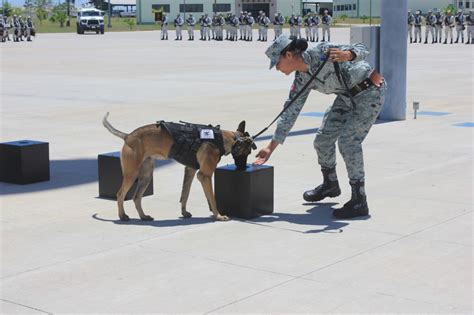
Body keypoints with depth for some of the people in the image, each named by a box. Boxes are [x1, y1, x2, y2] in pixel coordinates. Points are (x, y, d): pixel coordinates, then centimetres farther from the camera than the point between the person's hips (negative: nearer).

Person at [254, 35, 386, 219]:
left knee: (348, 139, -20)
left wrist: (345, 55, -52)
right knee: (323, 138, 7)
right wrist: (271, 147, 2)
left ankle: (359, 202, -15)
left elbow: (362, 50, -28)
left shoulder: (321, 52, -25)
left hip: (370, 92, -8)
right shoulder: (302, 79, -2)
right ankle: (330, 184, 33)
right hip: (347, 96, 8)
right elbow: (290, 112, 2)